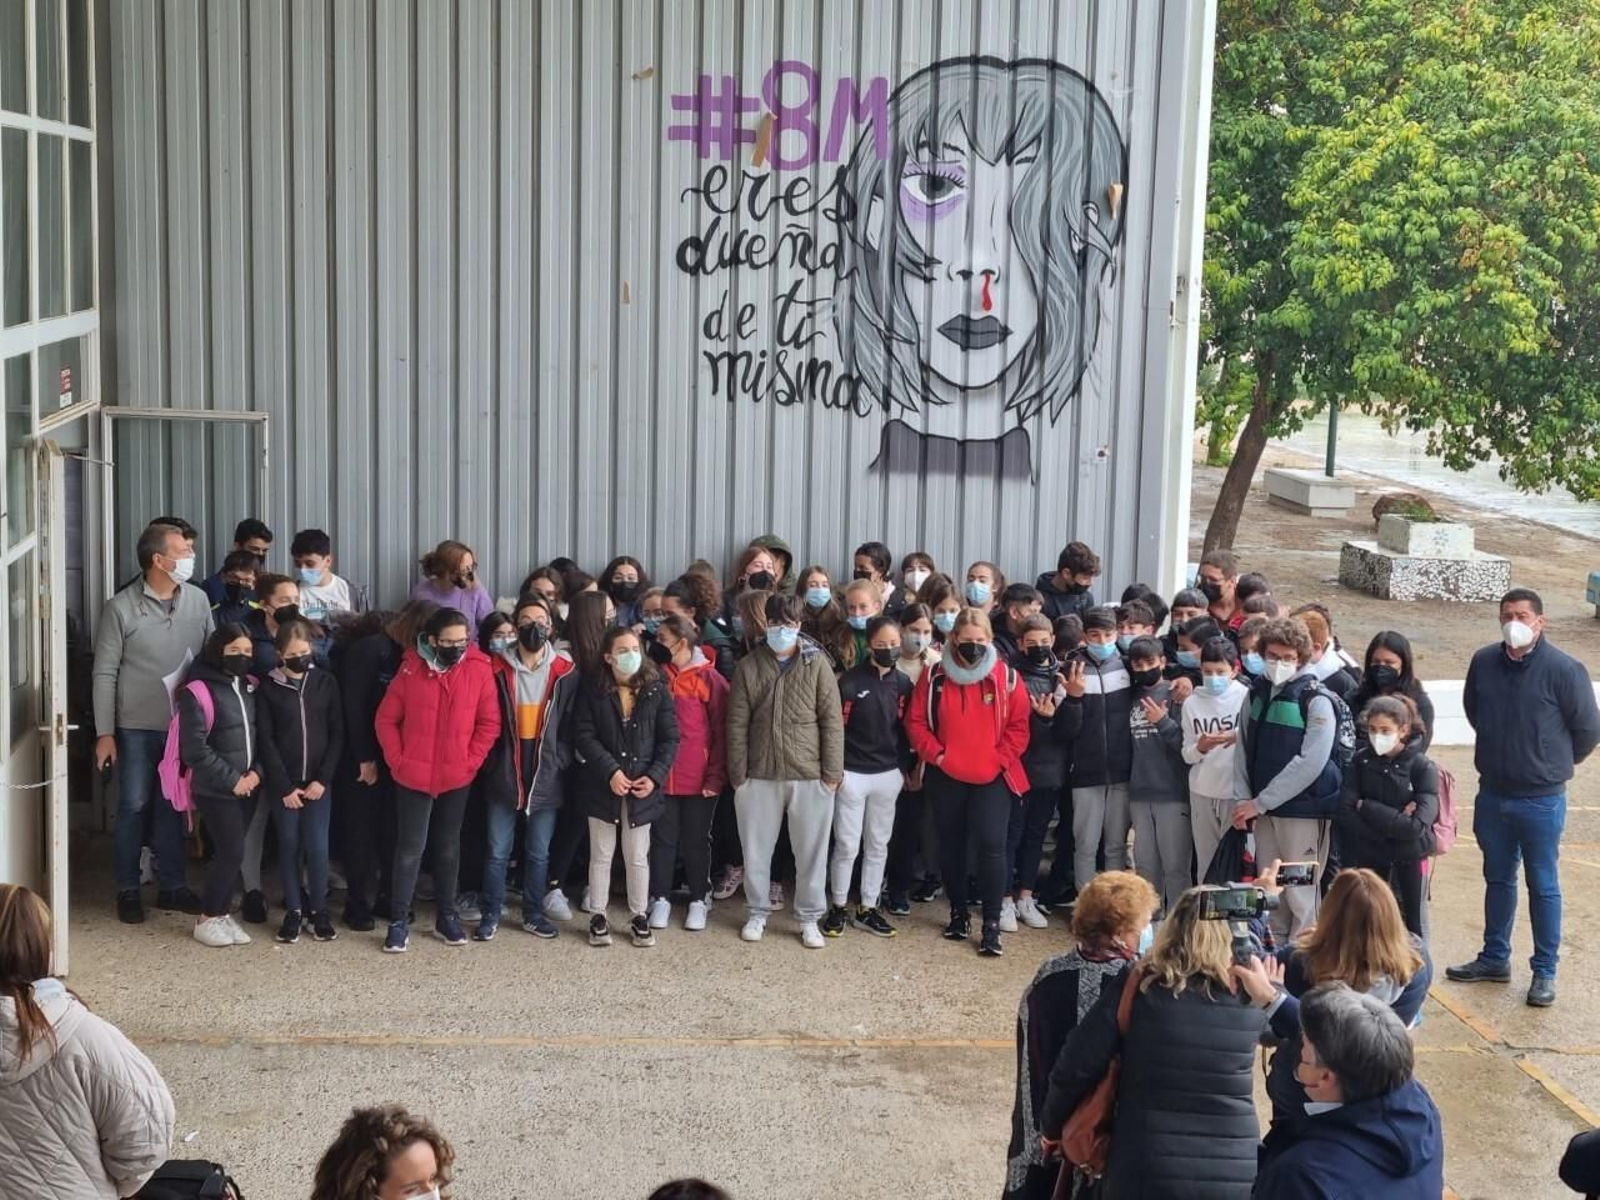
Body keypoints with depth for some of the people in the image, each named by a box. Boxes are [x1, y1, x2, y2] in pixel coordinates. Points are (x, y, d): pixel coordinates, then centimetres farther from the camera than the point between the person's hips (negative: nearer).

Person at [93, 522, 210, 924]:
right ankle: (128, 890, 18)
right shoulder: (121, 608, -11)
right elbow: (105, 674, -8)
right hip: (137, 726, -3)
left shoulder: (198, 600, -1)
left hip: (185, 723, 3)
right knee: (133, 807, 6)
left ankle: (171, 886, 24)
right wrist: (104, 732, -10)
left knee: (173, 805, 13)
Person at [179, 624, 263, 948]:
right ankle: (207, 920, 4)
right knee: (232, 852, -8)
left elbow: (261, 736, 13)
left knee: (229, 853, 9)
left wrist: (256, 772, -4)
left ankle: (222, 914, 19)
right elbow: (195, 749, -15)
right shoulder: (198, 692, -11)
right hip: (216, 790, -6)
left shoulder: (250, 688, 10)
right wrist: (232, 780, -14)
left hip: (247, 787, 6)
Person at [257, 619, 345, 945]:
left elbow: (337, 734, 1)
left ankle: (319, 909, 12)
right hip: (283, 784, 0)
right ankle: (293, 910, 16)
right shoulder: (268, 687, -2)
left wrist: (322, 779, -6)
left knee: (317, 847, -3)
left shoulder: (326, 682, 1)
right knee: (289, 845, 5)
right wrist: (285, 786, -8)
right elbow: (266, 740, -4)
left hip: (318, 782, 0)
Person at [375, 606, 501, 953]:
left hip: (457, 778, 1)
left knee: (448, 846, 14)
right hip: (413, 777, -1)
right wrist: (397, 761, -7)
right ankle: (399, 921, 8)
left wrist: (471, 761, -7)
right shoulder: (411, 669, -7)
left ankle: (446, 916, 24)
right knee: (410, 848, 2)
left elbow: (489, 723, -2)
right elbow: (386, 720, -2)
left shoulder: (479, 670, -6)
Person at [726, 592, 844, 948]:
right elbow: (737, 725, 2)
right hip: (759, 776, 1)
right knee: (756, 850, 11)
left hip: (810, 776, -1)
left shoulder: (816, 664, -2)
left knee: (811, 851, 7)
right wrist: (737, 775, -2)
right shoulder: (749, 667, 2)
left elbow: (832, 721, -3)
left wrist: (832, 772, -6)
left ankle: (810, 918, 21)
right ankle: (758, 913, 28)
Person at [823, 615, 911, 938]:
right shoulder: (850, 681, -10)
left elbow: (904, 729, 11)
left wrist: (904, 768, 10)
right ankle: (838, 907, 14)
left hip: (888, 775, 5)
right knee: (847, 845, 0)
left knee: (878, 845, 11)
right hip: (852, 774, -4)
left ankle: (867, 909, 20)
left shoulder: (903, 683, 4)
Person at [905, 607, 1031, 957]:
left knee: (991, 846, -11)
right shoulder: (934, 677, 0)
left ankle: (992, 926, -5)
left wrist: (999, 760, -10)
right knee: (951, 846, 13)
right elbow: (916, 722, 1)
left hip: (992, 779, -2)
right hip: (946, 778, 2)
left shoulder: (1007, 678, -3)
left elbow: (1019, 726, -2)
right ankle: (958, 913, 29)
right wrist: (935, 755, -10)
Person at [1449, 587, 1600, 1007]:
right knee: (1497, 879, 18)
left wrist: (1555, 763, 8)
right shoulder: (1484, 662, -4)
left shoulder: (1564, 670, -17)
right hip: (1492, 794, 5)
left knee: (1543, 886, 6)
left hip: (1541, 800, -5)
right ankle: (1494, 958, 33)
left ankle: (1544, 972, 17)